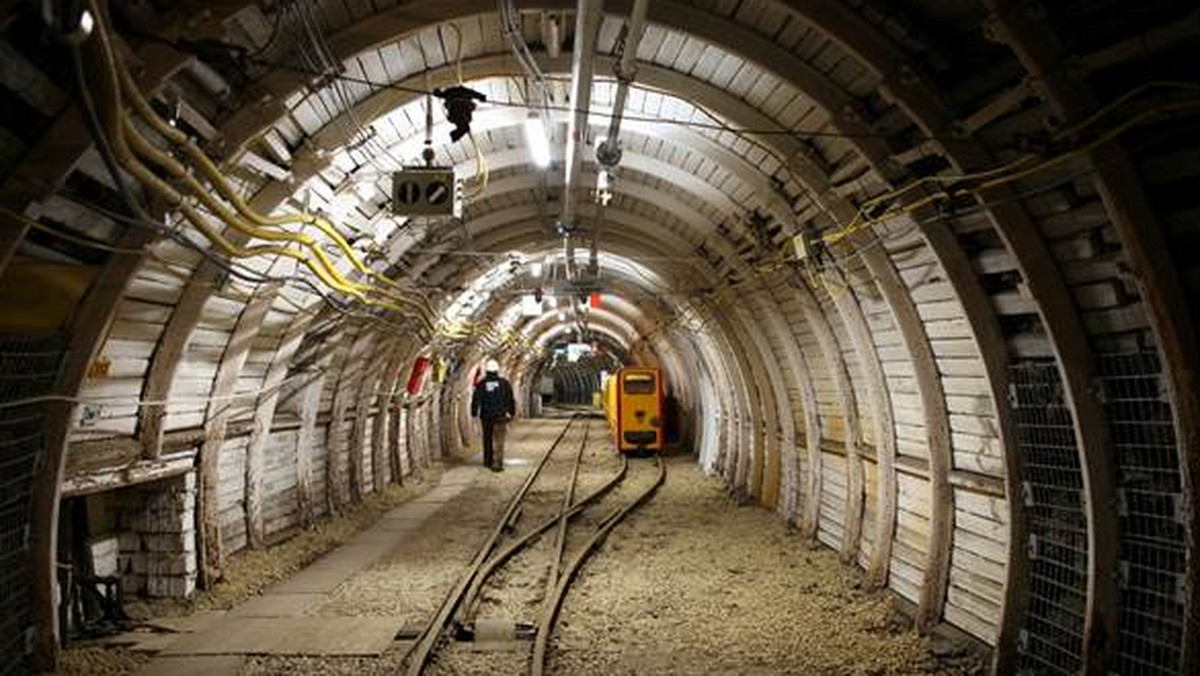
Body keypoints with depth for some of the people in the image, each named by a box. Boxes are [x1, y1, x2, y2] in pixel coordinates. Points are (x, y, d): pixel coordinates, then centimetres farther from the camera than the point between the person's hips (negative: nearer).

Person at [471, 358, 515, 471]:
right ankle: (497, 464, -12)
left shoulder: (481, 385, -3)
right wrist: (512, 412, 14)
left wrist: (474, 413, 5)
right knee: (498, 441, -3)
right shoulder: (504, 383, -4)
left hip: (486, 416, 2)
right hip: (500, 416, -2)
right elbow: (510, 400, 2)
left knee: (487, 438, 18)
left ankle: (488, 460, 28)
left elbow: (476, 400, -5)